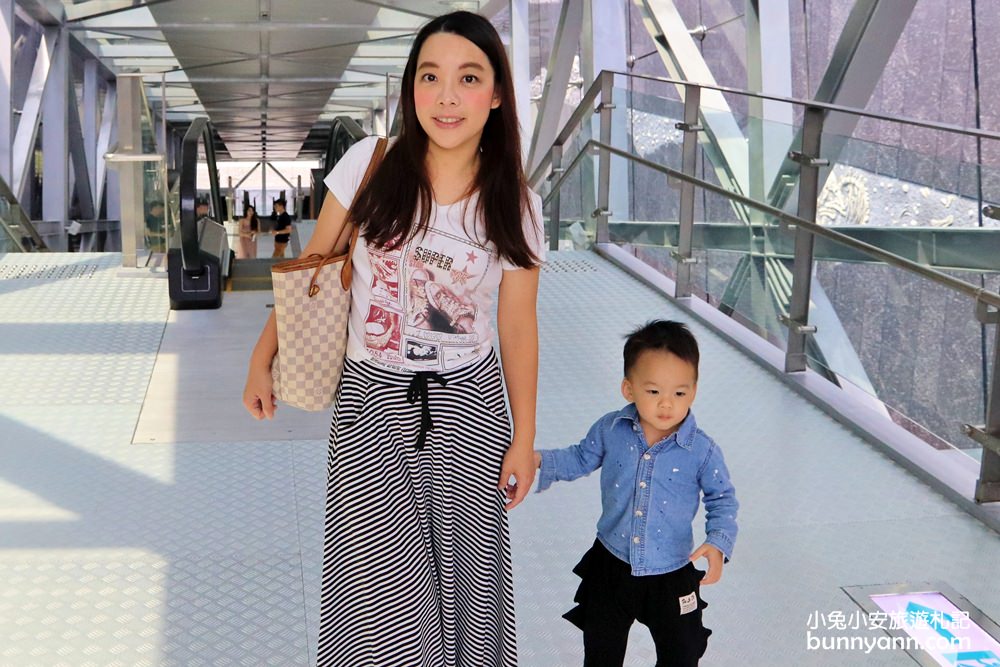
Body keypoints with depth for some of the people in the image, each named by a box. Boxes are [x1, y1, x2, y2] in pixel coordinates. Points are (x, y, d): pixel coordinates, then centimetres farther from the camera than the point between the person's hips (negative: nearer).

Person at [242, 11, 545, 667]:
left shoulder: (515, 206, -4)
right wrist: (262, 361, 5)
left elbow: (518, 327, 2)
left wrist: (524, 439, 3)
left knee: (462, 573, 11)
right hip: (371, 401, 0)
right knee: (380, 591, 0)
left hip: (469, 405, 1)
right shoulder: (371, 165, -6)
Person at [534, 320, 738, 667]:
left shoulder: (702, 451, -18)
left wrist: (718, 543, -20)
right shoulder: (610, 430, -13)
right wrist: (540, 460, -6)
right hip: (611, 565, 2)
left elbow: (722, 499, -4)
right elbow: (582, 459, 7)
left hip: (672, 575, -1)